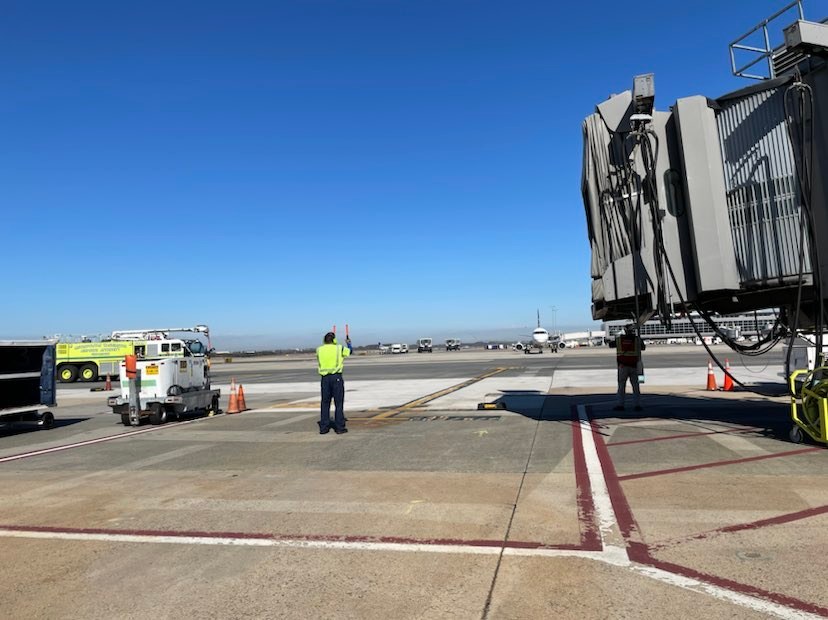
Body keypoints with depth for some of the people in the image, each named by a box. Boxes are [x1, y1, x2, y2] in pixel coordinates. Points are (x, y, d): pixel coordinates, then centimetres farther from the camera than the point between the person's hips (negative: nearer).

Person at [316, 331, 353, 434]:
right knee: (339, 403, 2)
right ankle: (339, 427, 3)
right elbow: (350, 350, 18)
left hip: (325, 378, 3)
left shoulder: (319, 350, 5)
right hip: (336, 377, -3)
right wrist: (348, 343, 38)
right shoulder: (339, 348, -1)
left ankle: (323, 428, 12)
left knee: (325, 403, 10)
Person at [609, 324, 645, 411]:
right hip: (633, 366, 1)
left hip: (623, 366, -1)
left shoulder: (619, 339, -1)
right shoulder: (637, 339, 0)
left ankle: (620, 405, 2)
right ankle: (638, 405, 8)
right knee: (635, 386, 9)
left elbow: (611, 345, 16)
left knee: (621, 386, 5)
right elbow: (643, 347, 18)